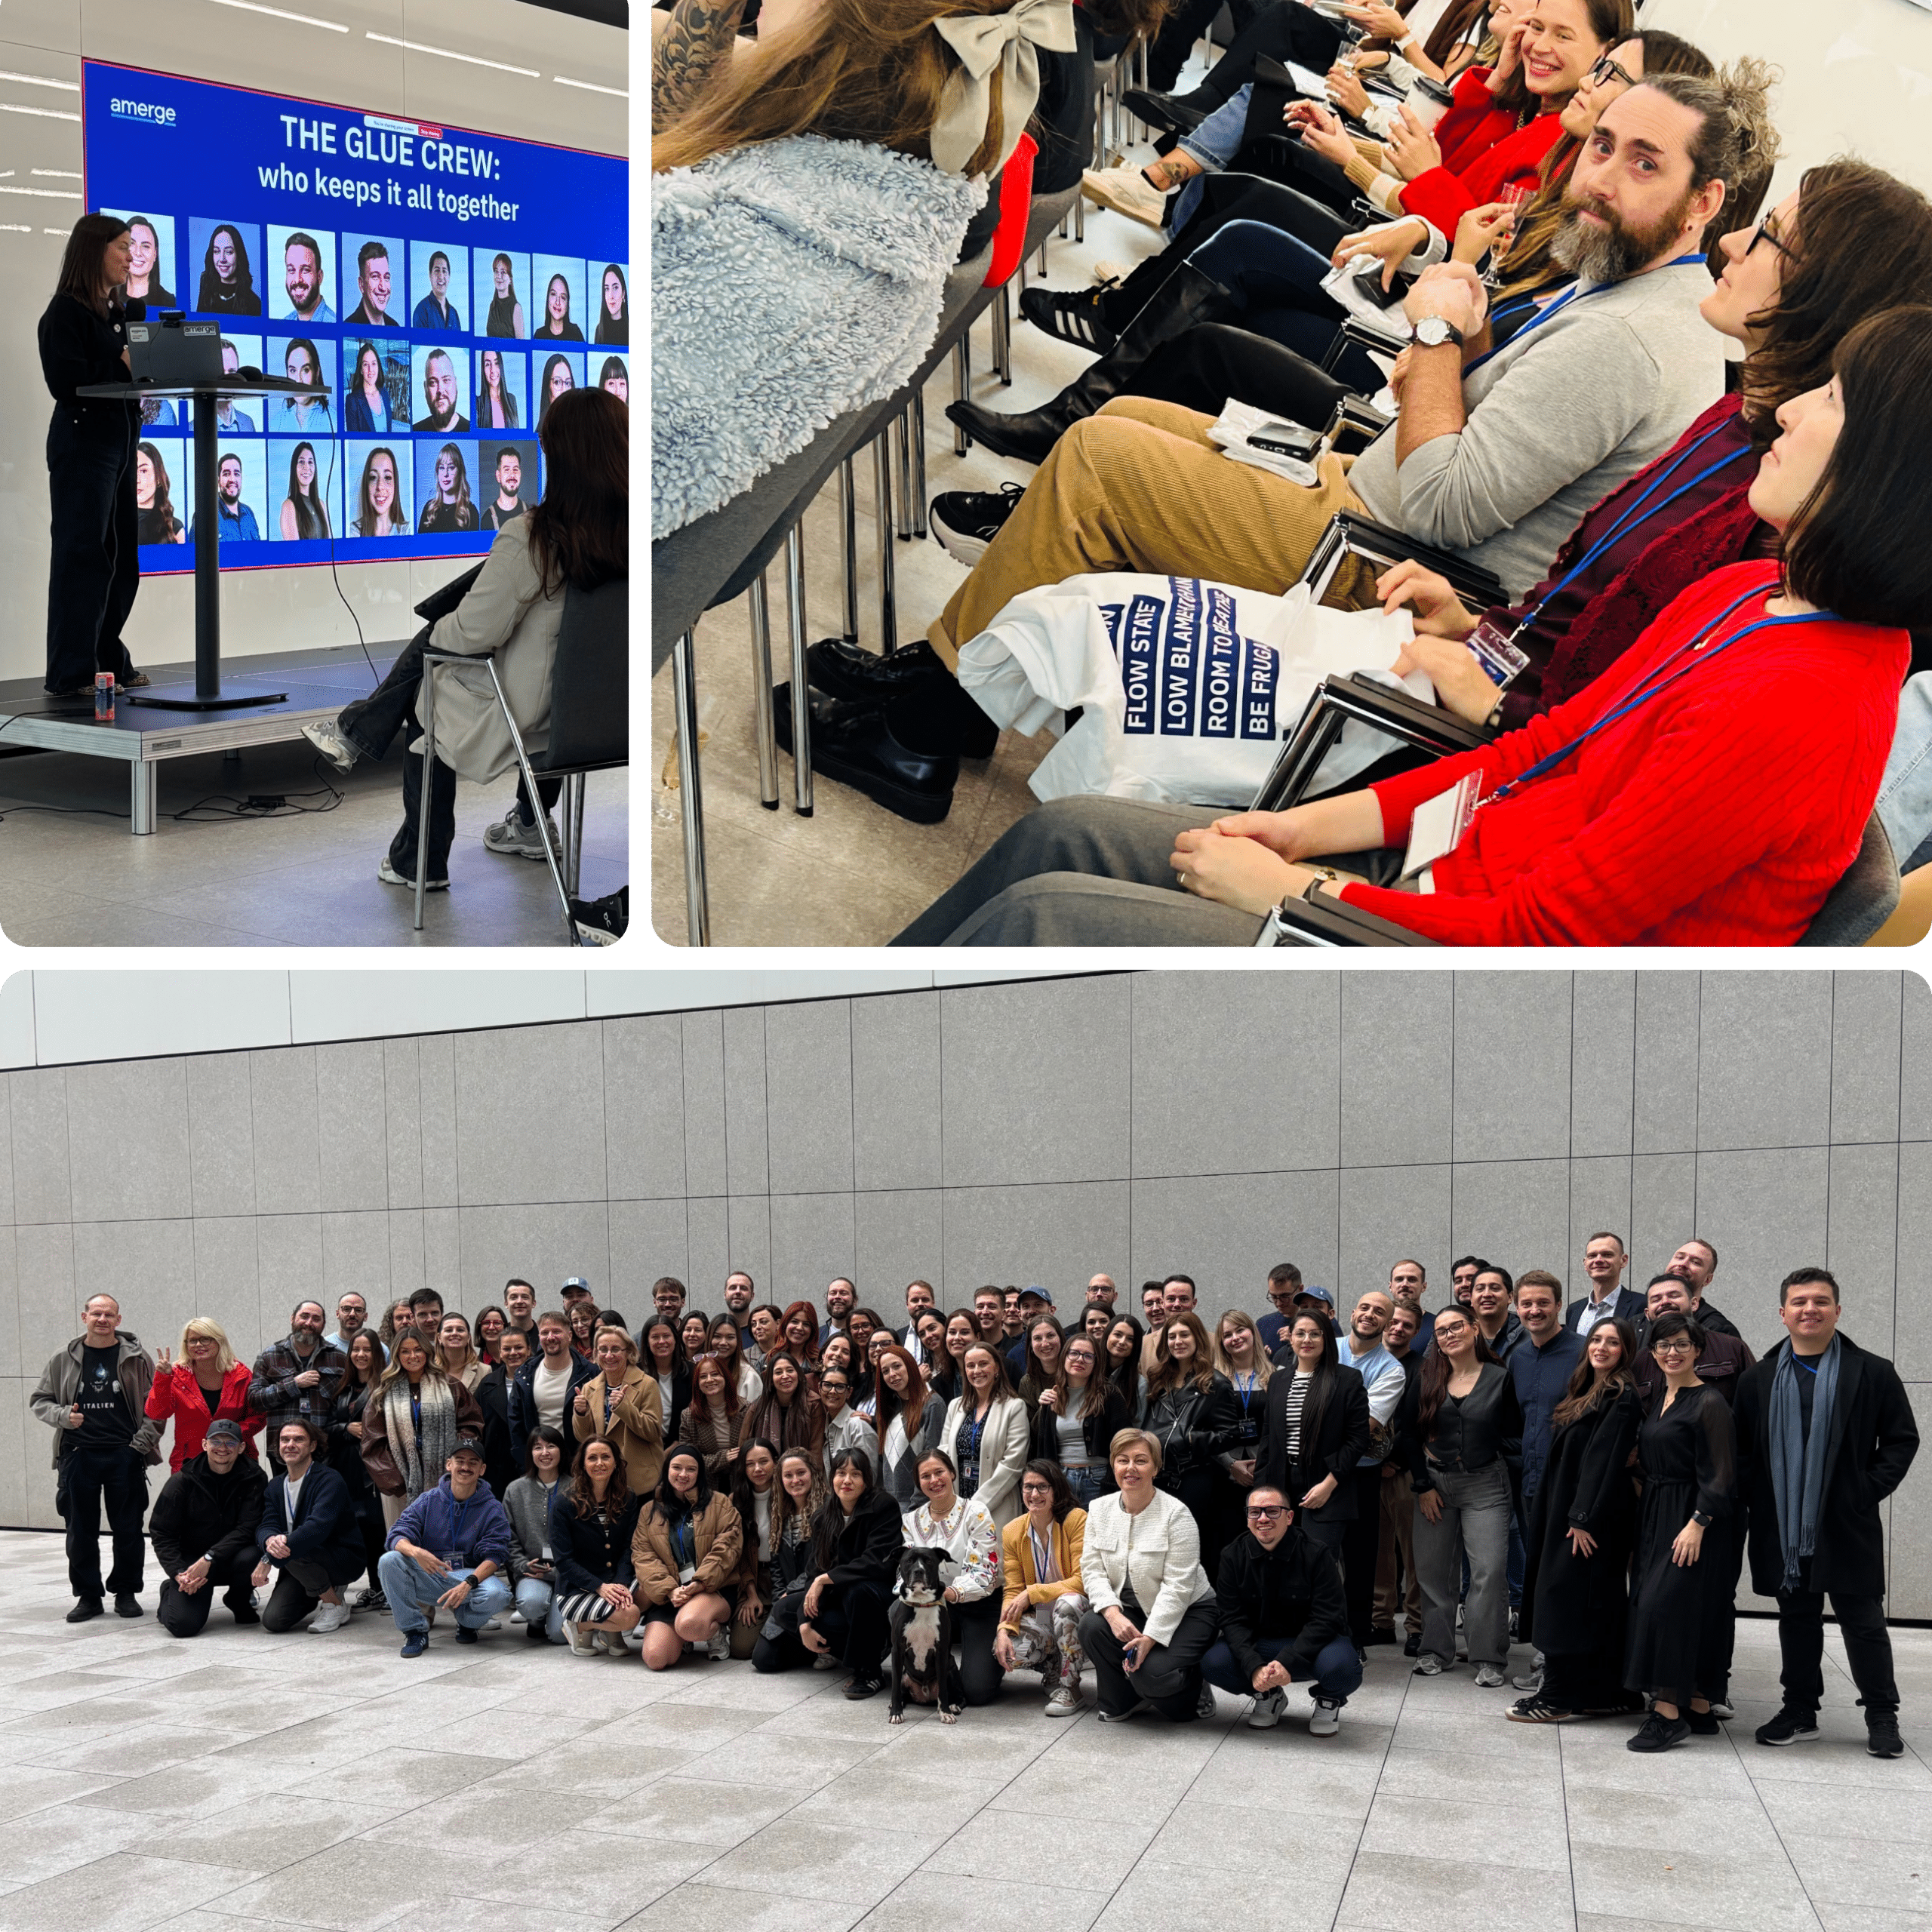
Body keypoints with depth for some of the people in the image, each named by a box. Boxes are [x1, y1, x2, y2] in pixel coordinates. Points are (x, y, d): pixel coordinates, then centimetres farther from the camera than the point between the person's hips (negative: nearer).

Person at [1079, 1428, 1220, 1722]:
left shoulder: (1176, 1514, -16)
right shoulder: (1100, 1509, 0)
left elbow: (1177, 1587, -20)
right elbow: (1092, 1570, -6)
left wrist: (1150, 1638, -28)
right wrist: (1114, 1613, -25)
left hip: (1186, 1610, -5)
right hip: (1130, 1609, 5)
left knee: (1153, 1672, -29)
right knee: (1091, 1626, -26)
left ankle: (1195, 1688, 9)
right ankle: (1122, 1703, 0)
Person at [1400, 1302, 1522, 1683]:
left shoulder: (1499, 1378, -1)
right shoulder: (1426, 1381, 5)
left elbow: (1513, 1436, 4)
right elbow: (1409, 1434, 4)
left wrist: (1477, 1455, -5)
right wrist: (1423, 1483, -1)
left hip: (1485, 1486, -3)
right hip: (1434, 1485, 3)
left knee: (1490, 1570, -10)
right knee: (1434, 1570, 6)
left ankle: (1489, 1659, -2)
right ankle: (1437, 1651, 18)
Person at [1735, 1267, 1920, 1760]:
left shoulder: (1872, 1373, 0)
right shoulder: (1759, 1380, 8)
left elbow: (1902, 1440, 1)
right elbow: (1741, 1450, 10)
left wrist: (1869, 1491, -7)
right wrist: (1753, 1498, -2)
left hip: (1846, 1528, -3)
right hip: (1783, 1529, 3)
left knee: (1863, 1622, 3)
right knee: (1797, 1621, 12)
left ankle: (1882, 1717, 15)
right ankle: (1799, 1712, 22)